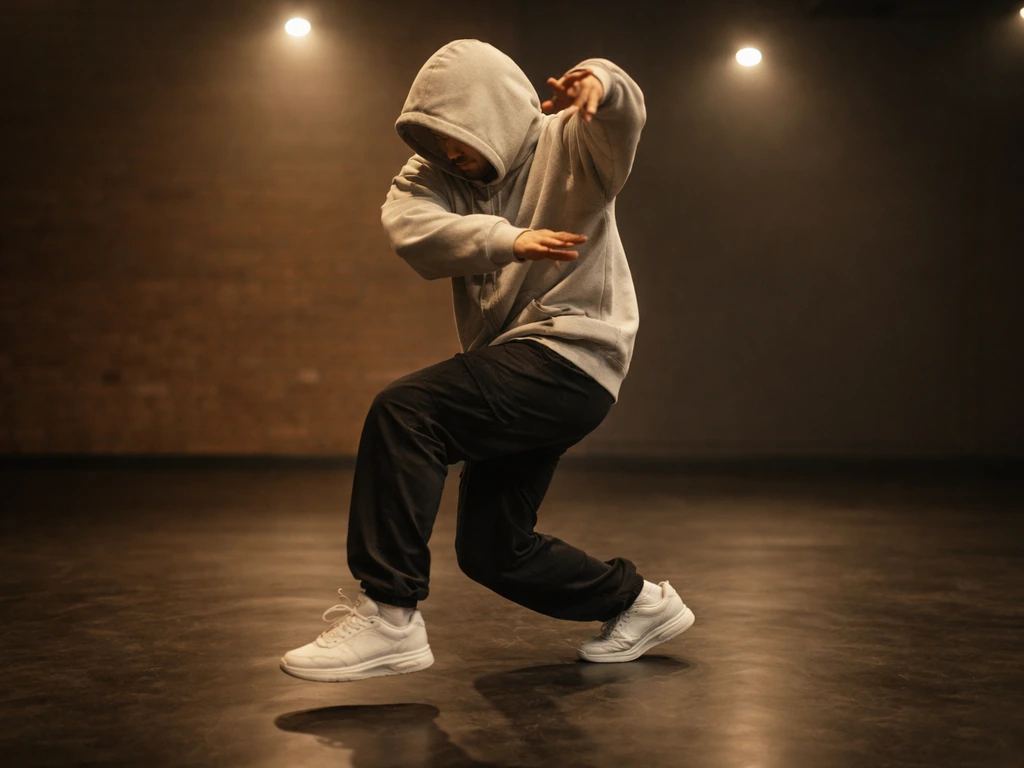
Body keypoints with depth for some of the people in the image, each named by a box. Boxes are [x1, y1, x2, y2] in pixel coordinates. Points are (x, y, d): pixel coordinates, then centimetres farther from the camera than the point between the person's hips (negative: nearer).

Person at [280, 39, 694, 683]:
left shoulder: (566, 145, -4)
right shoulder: (435, 173, 8)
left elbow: (623, 122, -26)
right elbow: (410, 227, -15)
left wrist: (602, 85, -51)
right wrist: (507, 240, -32)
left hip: (572, 356, -8)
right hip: (515, 375, 8)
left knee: (403, 414, -25)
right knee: (491, 550, 14)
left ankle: (390, 617, -24)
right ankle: (638, 603, 31)